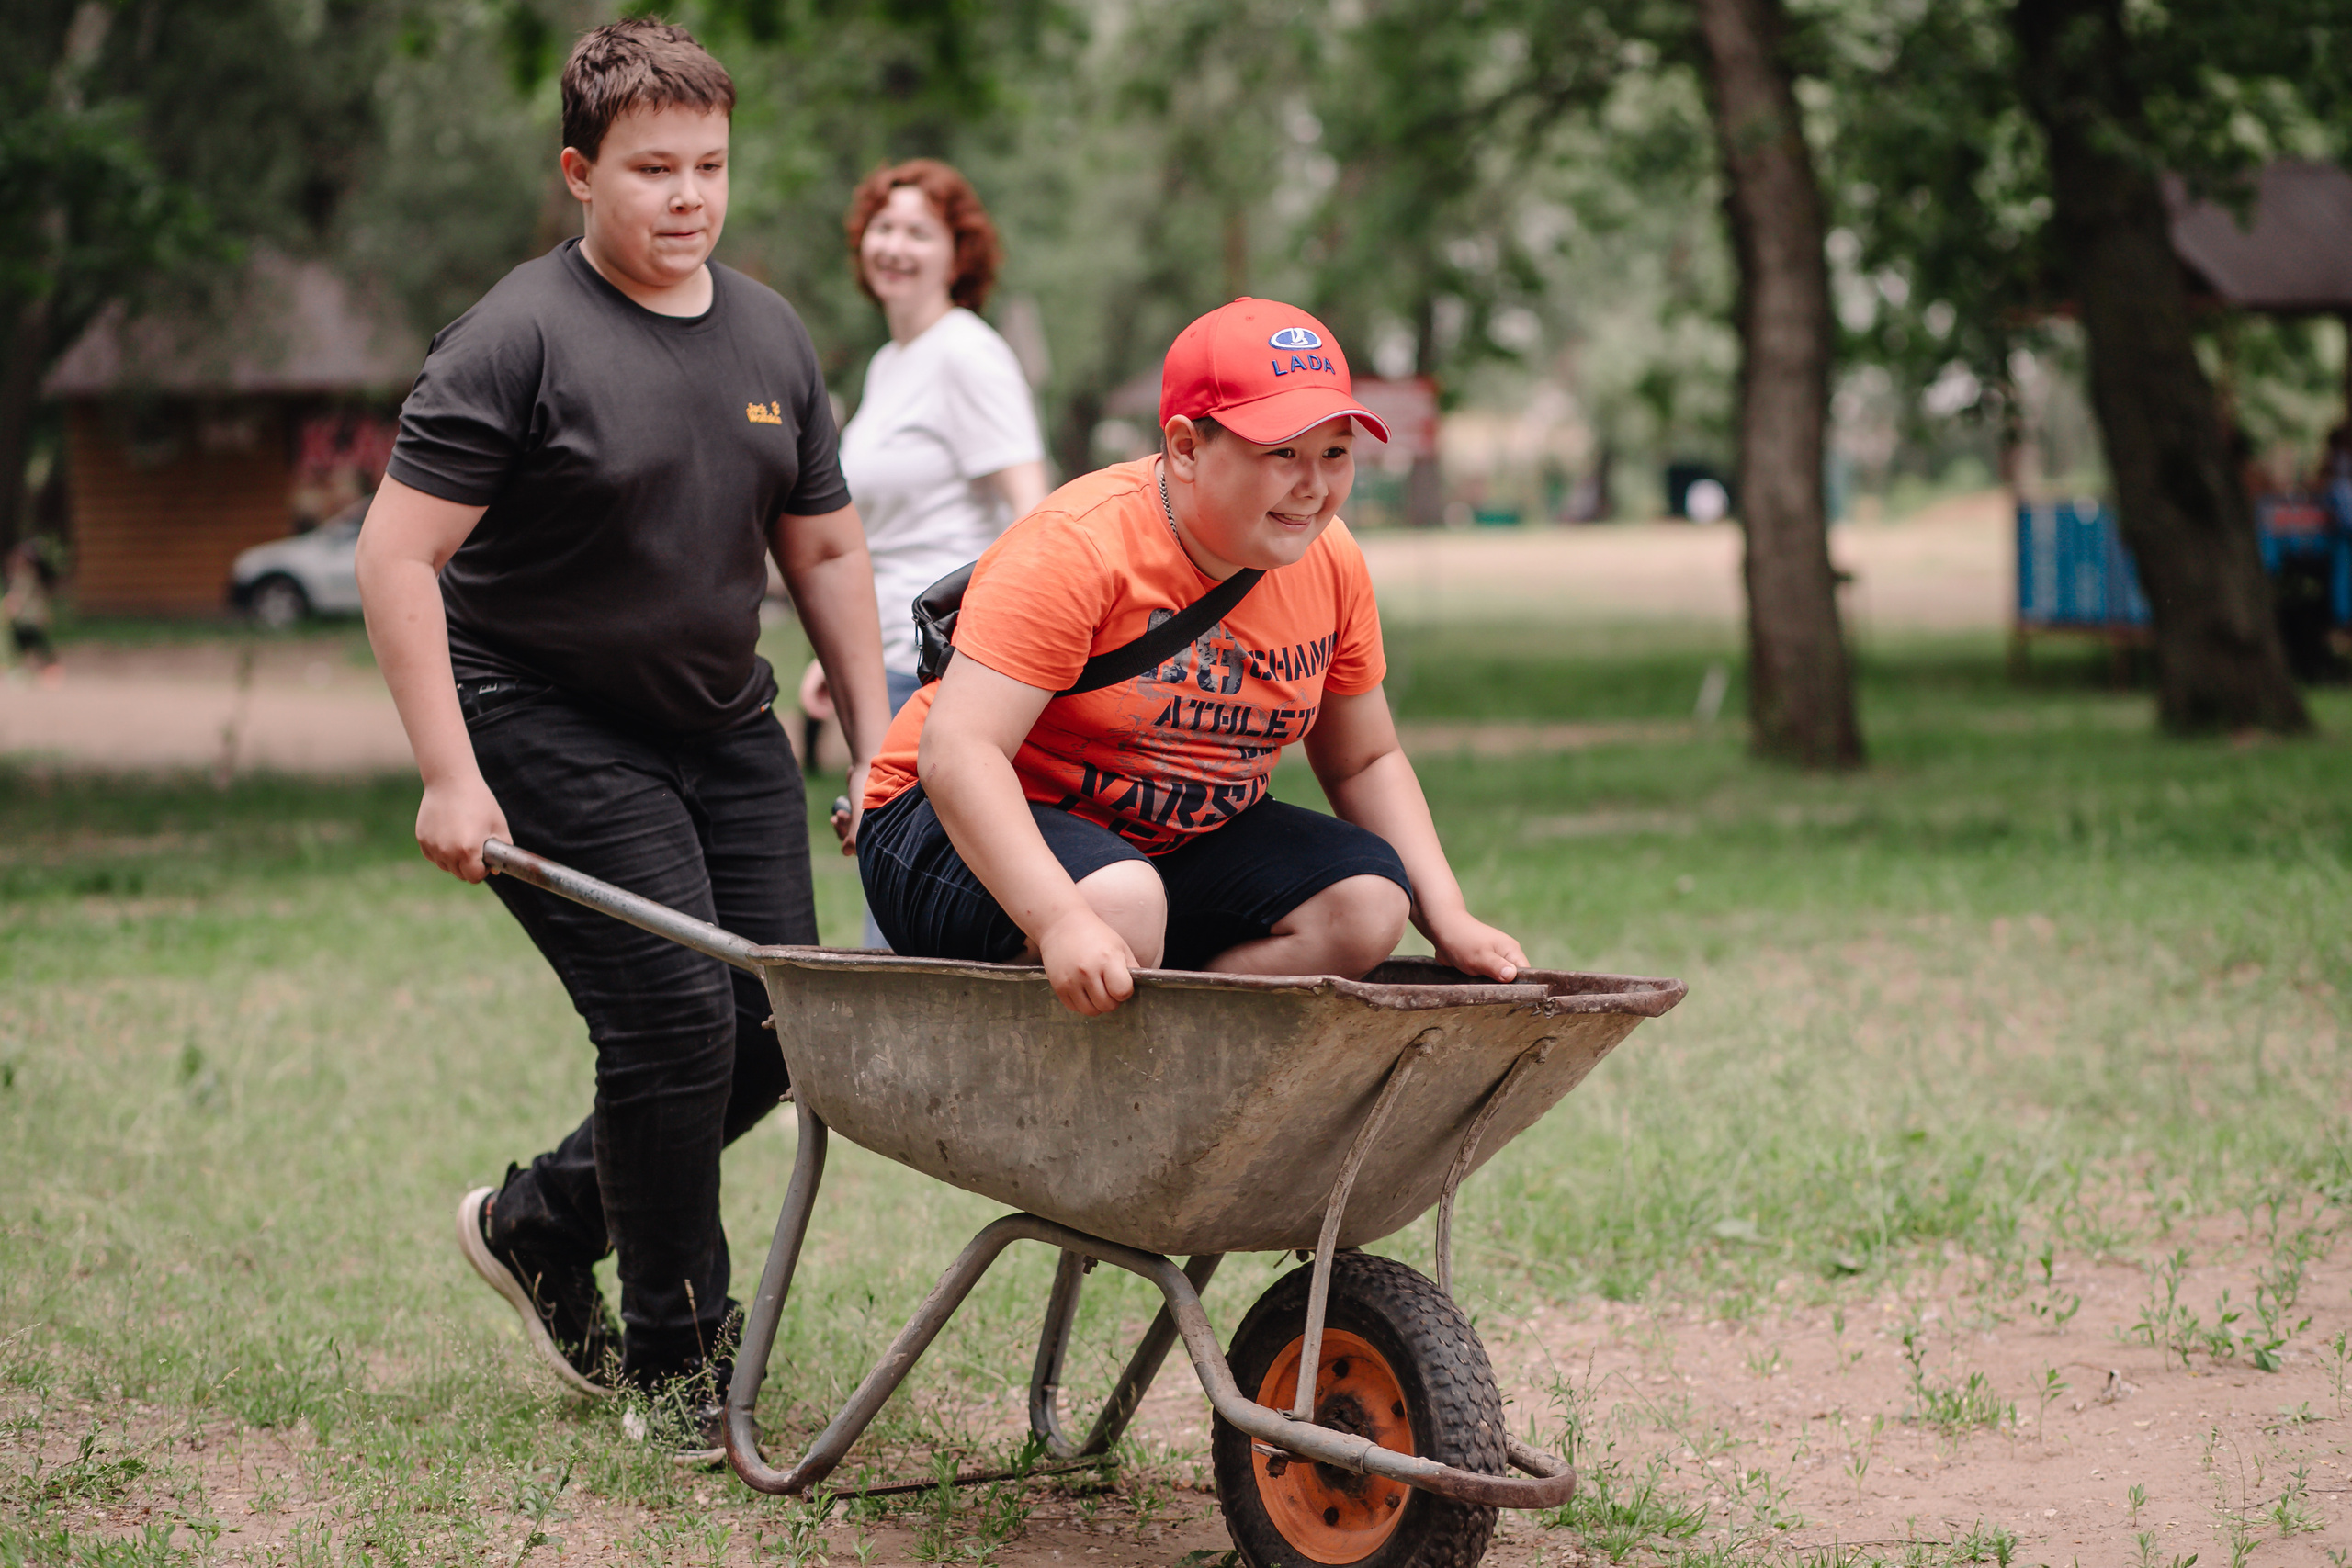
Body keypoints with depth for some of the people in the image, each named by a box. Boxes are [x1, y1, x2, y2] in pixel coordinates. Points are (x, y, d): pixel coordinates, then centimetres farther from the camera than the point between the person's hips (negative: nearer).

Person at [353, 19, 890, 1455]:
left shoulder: (772, 338, 7)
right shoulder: (521, 340, -14)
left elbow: (825, 550, 15)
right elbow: (398, 555, -16)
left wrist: (877, 750, 9)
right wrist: (451, 779, -21)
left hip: (724, 726, 7)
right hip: (551, 729, -7)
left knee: (778, 1032, 3)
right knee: (677, 1021, -14)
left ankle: (539, 1223, 25)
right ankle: (677, 1355, 3)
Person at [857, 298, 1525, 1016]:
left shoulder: (1331, 565, -2)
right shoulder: (1080, 546, -24)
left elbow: (1365, 763, 11)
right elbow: (956, 750, -32)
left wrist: (1449, 920, -4)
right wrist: (1062, 920, -46)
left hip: (1186, 842, 7)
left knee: (1367, 904, -16)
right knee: (1122, 903, -37)